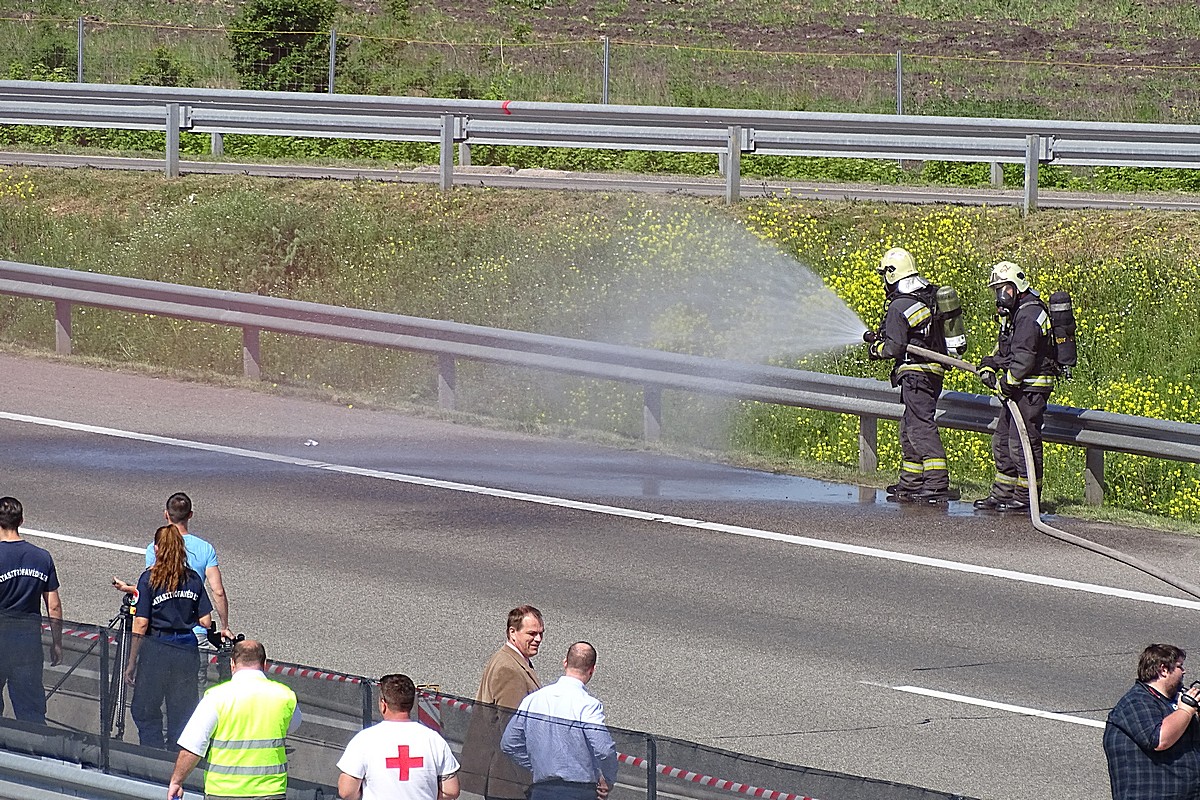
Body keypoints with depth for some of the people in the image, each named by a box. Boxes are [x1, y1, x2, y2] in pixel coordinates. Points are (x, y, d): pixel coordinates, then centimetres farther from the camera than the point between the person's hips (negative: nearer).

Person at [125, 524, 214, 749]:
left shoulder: (150, 579, -7)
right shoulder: (193, 579, 3)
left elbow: (141, 625, -9)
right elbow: (205, 621, 4)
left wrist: (132, 663, -3)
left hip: (156, 649, -4)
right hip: (187, 650, 4)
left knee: (144, 713, 6)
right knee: (182, 714, 12)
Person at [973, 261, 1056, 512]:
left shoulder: (1030, 314, -17)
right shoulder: (1014, 314, 17)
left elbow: (1023, 356, -22)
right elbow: (1004, 347, 21)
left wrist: (1006, 383, -19)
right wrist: (987, 367, 4)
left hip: (1031, 388, -11)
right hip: (1018, 388, 11)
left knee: (1021, 442, -8)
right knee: (1002, 440, 15)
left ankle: (1025, 498, -3)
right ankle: (1002, 493, 22)